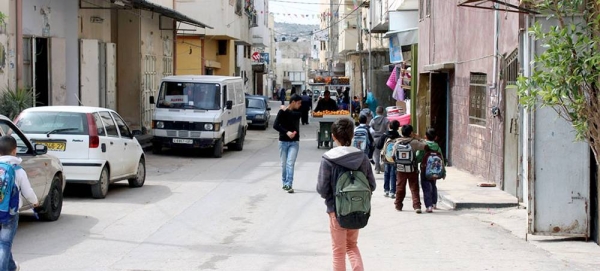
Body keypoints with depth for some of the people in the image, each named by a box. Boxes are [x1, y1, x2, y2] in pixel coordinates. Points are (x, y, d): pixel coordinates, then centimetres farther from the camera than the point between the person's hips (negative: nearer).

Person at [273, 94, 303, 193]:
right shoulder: (282, 112, -4)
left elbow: (295, 115, -18)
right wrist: (287, 132, -18)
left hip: (294, 142, 1)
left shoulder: (297, 112, 6)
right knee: (284, 164, 6)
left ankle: (289, 185, -16)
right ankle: (285, 183, 20)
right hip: (283, 141, -1)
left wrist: (286, 110, -11)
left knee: (290, 163, -11)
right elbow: (275, 125, -10)